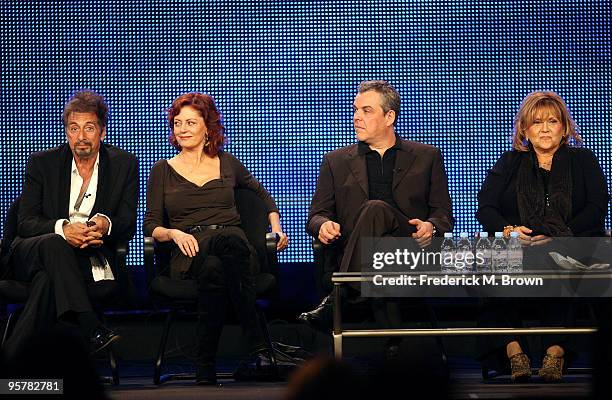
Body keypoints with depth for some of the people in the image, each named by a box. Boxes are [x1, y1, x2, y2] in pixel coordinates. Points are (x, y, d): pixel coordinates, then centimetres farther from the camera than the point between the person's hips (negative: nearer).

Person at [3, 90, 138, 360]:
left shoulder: (124, 164, 6)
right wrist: (63, 229, -26)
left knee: (48, 280, -36)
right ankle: (92, 331, -52)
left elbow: (128, 225, 1)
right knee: (54, 244, -38)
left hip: (92, 257, 0)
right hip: (30, 254, 0)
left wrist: (106, 225, -26)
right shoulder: (42, 163, 5)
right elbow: (25, 223, -4)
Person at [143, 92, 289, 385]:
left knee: (214, 273, -40)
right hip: (189, 254, -1)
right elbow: (151, 225, 12)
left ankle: (205, 369, -40)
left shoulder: (227, 164, 20)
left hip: (232, 242, 1)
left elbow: (262, 195, 35)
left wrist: (276, 228, 18)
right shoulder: (163, 171, 17)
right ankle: (258, 345, -44)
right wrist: (174, 234, -9)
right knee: (230, 240, -40)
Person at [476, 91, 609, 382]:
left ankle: (556, 349, -43)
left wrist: (557, 236, -13)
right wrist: (508, 230, -13)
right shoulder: (509, 164, 22)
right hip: (518, 247, 2)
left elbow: (596, 208, 3)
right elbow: (485, 208, 10)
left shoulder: (583, 161, 18)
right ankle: (511, 348, -40)